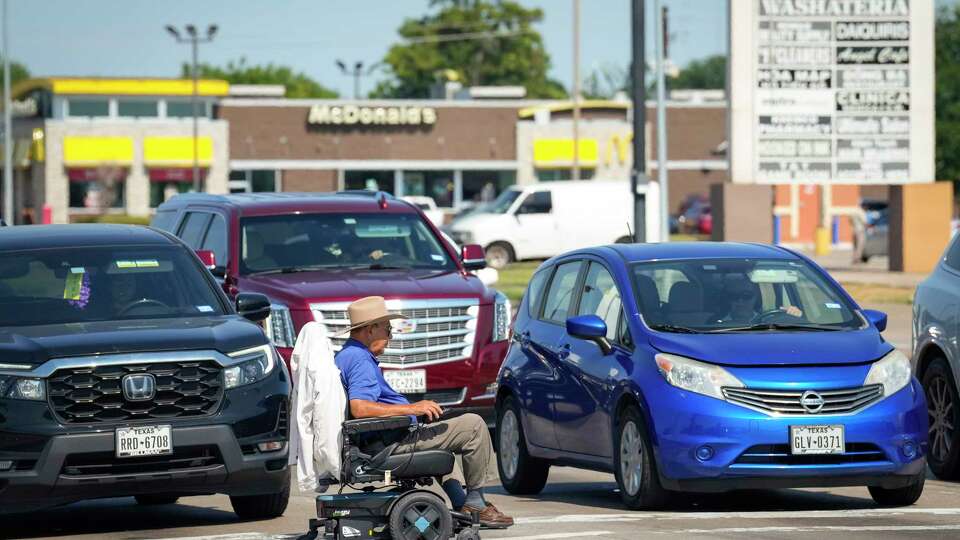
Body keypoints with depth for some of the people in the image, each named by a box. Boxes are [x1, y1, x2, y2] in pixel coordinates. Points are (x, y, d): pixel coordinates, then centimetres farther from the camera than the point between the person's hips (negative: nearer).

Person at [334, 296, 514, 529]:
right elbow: (359, 408, -33)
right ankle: (475, 502, -1)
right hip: (394, 445, -12)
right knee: (474, 426, -10)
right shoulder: (360, 361, -18)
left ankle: (460, 503, 29)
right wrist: (412, 408, -28)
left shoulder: (343, 357, 16)